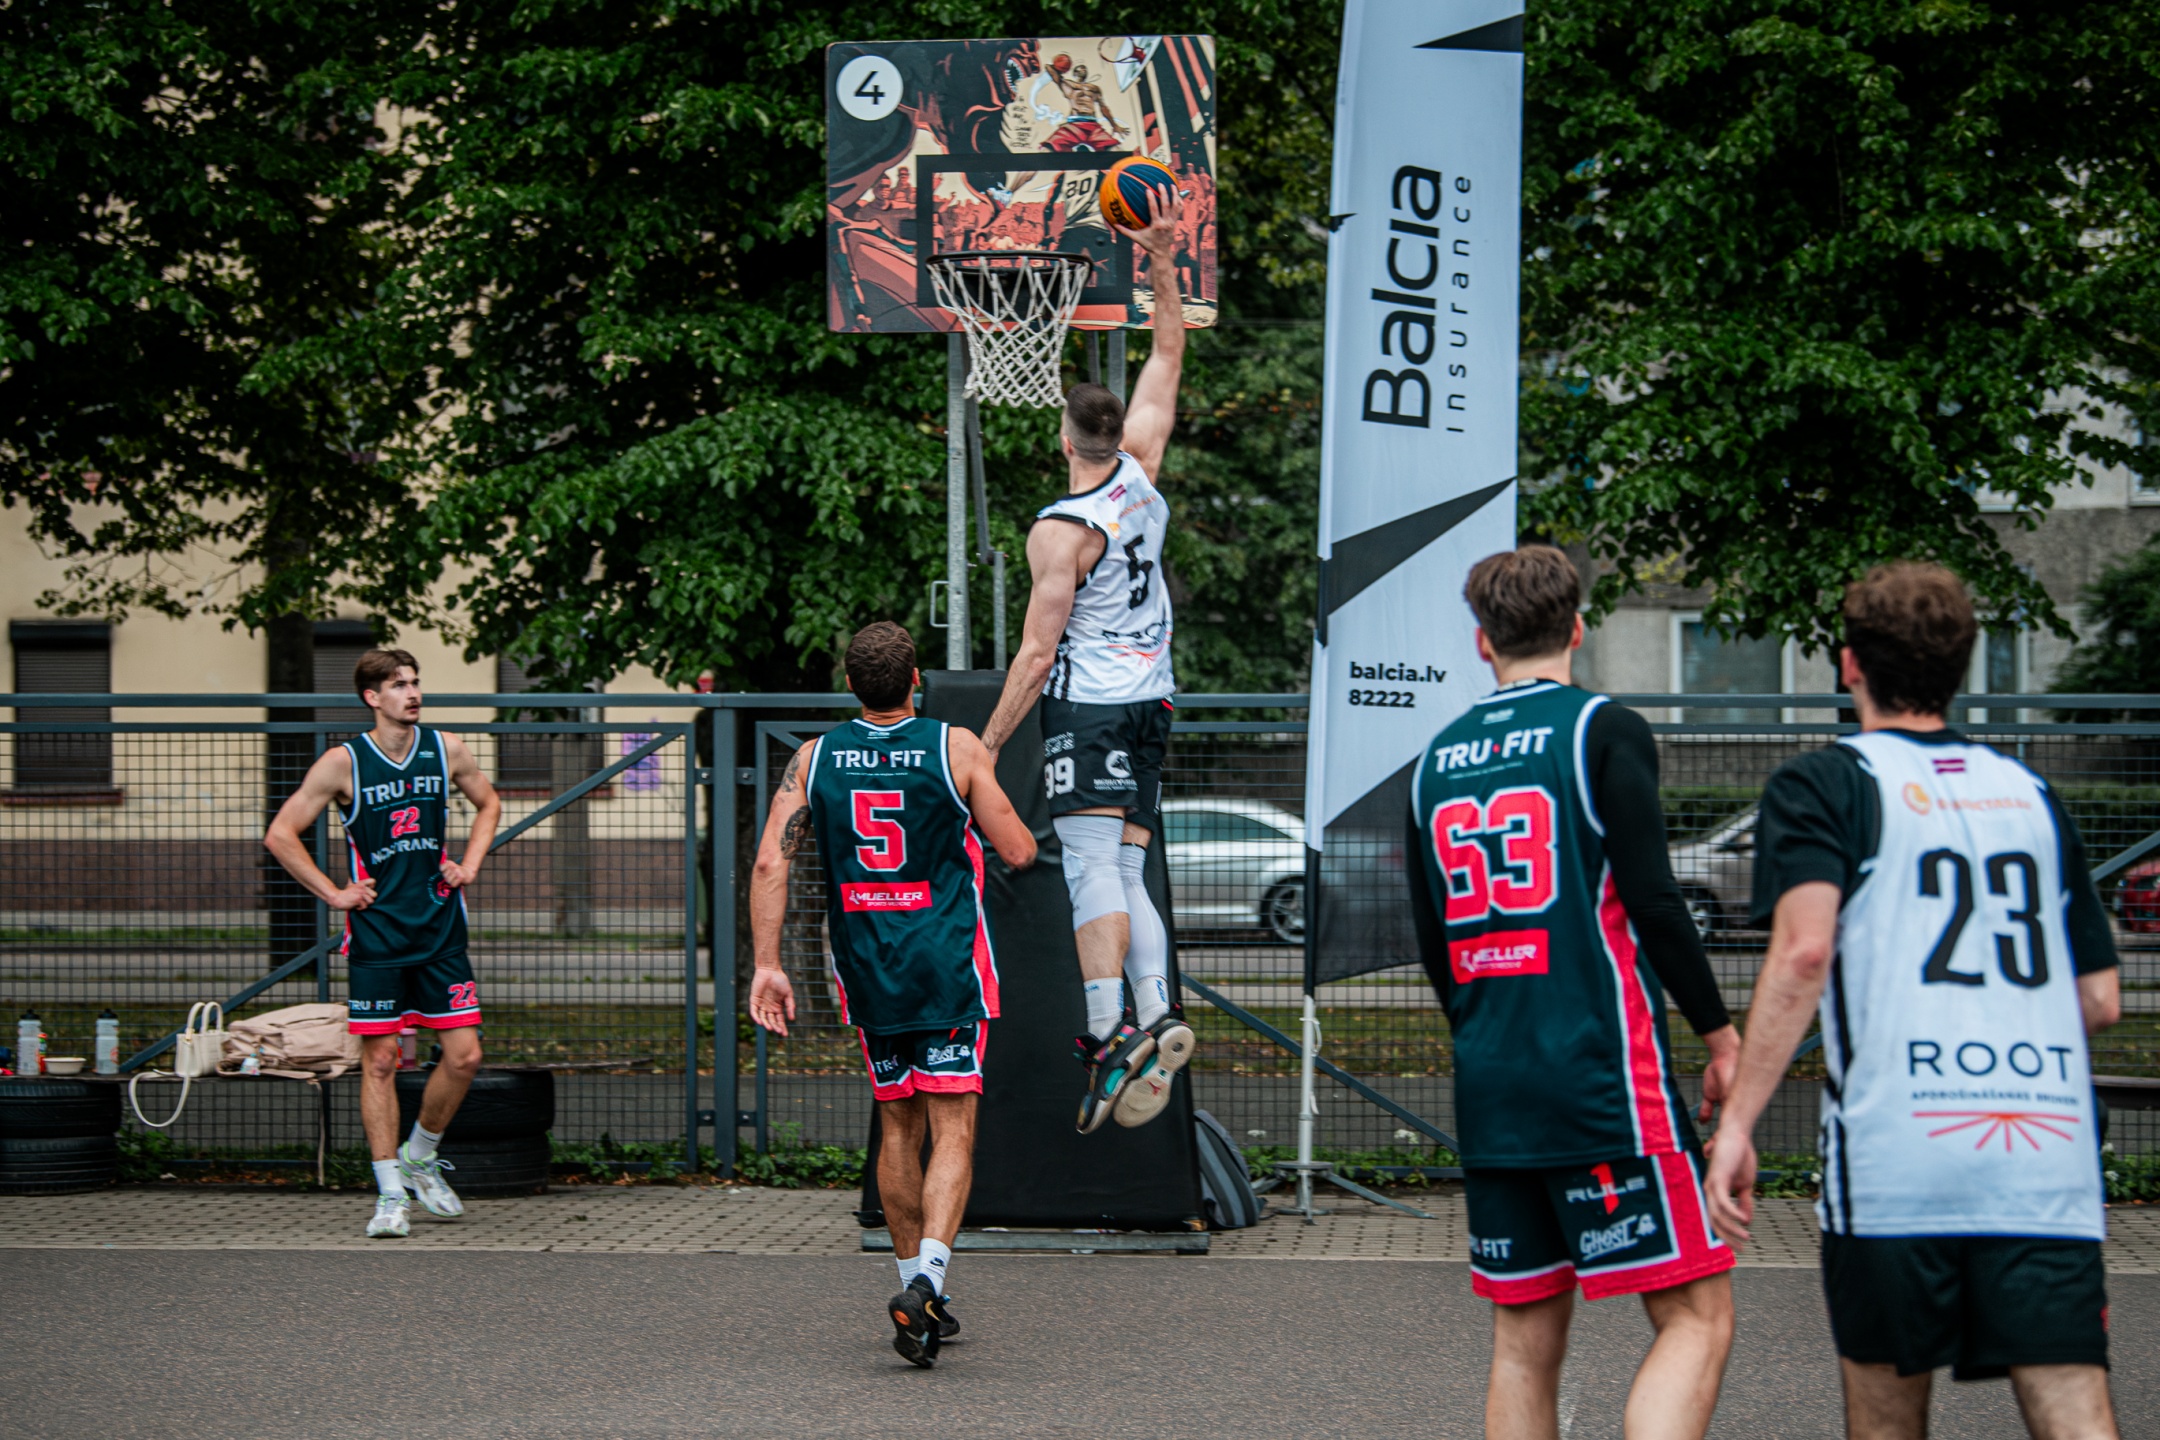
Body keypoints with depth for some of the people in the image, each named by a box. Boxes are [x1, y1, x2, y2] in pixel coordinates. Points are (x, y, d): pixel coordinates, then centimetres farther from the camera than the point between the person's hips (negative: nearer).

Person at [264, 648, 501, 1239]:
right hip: (376, 933, -3)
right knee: (380, 1062, -3)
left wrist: (469, 865, 11)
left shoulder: (446, 749, 4)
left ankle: (420, 1156, 22)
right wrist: (333, 893, -5)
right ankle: (391, 1194, 4)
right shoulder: (343, 762, -6)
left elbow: (488, 803, 24)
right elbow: (280, 834, -2)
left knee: (464, 1056, -1)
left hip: (440, 929, 3)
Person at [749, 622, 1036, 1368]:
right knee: (952, 1133, -4)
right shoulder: (956, 748, -6)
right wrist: (990, 794, 17)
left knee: (897, 1126, 17)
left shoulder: (813, 759, 2)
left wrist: (766, 964, -2)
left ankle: (916, 1287, 23)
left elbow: (770, 863, -5)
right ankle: (924, 1280, -24)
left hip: (866, 971, 3)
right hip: (948, 969, -3)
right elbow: (1019, 852, -3)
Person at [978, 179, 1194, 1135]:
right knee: (1126, 873, 8)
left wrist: (989, 741, -5)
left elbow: (1038, 652, -12)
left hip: (1088, 707, -7)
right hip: (1152, 700, 7)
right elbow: (1168, 356, 17)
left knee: (1093, 868, -13)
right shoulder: (1142, 477, 5)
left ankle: (1109, 1035, -25)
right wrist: (1162, 264, 14)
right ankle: (1158, 1013, -9)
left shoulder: (1060, 529, -12)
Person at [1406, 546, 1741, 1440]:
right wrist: (1719, 1033, 0)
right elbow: (1653, 904, -10)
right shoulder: (1602, 732, -3)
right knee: (1696, 1318, -5)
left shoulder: (1436, 762, 13)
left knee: (1525, 1338, 9)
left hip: (1488, 1093, 6)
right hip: (1604, 1081, -6)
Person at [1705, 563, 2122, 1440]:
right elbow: (2101, 1000, 20)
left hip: (1896, 1152, -3)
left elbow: (1804, 950, -11)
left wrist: (1736, 1122, -11)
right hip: (2049, 1155, 3)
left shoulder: (1822, 785, 6)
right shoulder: (2032, 794, 19)